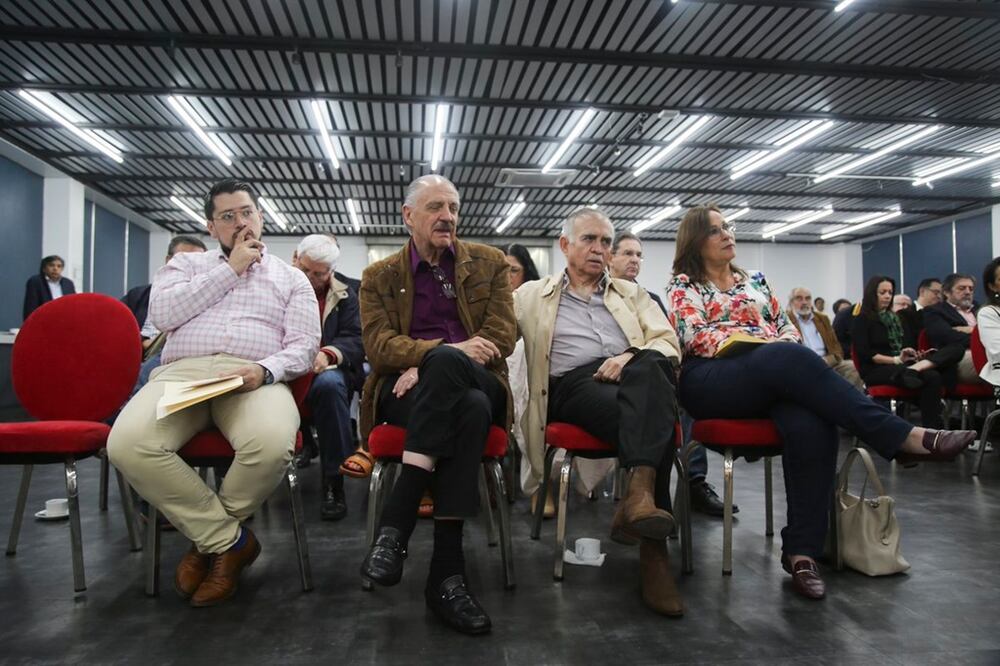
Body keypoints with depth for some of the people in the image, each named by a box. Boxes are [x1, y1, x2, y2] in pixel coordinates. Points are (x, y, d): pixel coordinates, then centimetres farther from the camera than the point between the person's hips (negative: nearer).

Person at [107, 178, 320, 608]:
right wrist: (230, 270, 4)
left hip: (254, 379, -1)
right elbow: (162, 313, 3)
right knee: (127, 444, -30)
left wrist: (265, 370, -15)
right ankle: (230, 539, -12)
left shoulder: (291, 278, 20)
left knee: (272, 443, -36)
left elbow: (304, 345, 8)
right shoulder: (187, 264, 24)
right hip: (181, 372, 2)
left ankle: (207, 535, -4)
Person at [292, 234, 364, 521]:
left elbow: (356, 340, 6)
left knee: (330, 384, -37)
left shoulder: (345, 296, 15)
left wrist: (328, 353, -17)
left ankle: (334, 482, -28)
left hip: (322, 370, 0)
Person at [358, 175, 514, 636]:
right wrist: (450, 348, -22)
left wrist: (432, 364, -14)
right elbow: (378, 346, -3)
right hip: (406, 390, -1)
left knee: (446, 365, -37)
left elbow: (502, 336, 2)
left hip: (477, 384, 1)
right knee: (468, 410, -36)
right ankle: (448, 570, -34)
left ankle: (396, 521, -37)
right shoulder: (379, 277, 12)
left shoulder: (489, 264, 13)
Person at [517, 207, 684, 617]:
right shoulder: (532, 296, 22)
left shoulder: (632, 293, 29)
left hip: (632, 380, 2)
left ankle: (640, 491, -50)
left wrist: (632, 357, -9)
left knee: (652, 365, -37)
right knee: (649, 419, -35)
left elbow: (668, 343, 15)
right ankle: (652, 545, -40)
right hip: (572, 385, -2)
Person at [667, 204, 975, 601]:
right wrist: (763, 343, -15)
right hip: (711, 382, -4)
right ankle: (902, 437, -34)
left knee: (812, 425, -32)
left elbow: (786, 328, 23)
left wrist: (785, 341, -3)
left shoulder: (755, 280, 27)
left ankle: (801, 551, -30)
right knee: (789, 358, -36)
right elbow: (695, 337, -5)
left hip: (772, 380, 4)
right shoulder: (684, 285, 11)